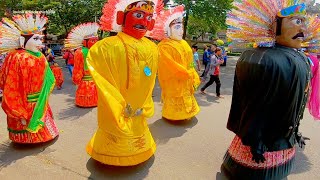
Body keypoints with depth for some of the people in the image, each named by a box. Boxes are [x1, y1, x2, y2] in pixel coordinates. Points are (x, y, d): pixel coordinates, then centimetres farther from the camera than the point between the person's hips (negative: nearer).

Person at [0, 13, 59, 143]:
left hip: (39, 107, 7)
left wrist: (42, 104, 12)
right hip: (24, 108, -6)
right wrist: (20, 114, -17)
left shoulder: (40, 57, 2)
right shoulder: (16, 59, -19)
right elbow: (11, 90, -18)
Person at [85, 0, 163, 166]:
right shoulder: (109, 46, -19)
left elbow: (149, 83, 2)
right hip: (115, 112, -4)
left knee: (137, 132, 24)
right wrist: (120, 106, -15)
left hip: (138, 114, 4)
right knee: (117, 140, 16)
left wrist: (144, 107, 1)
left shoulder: (152, 48, -3)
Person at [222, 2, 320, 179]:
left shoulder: (302, 60, 3)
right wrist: (255, 144, -21)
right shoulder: (264, 61, -28)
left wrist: (295, 132, 18)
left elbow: (298, 103, 12)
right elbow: (255, 108, -26)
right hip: (265, 143, -9)